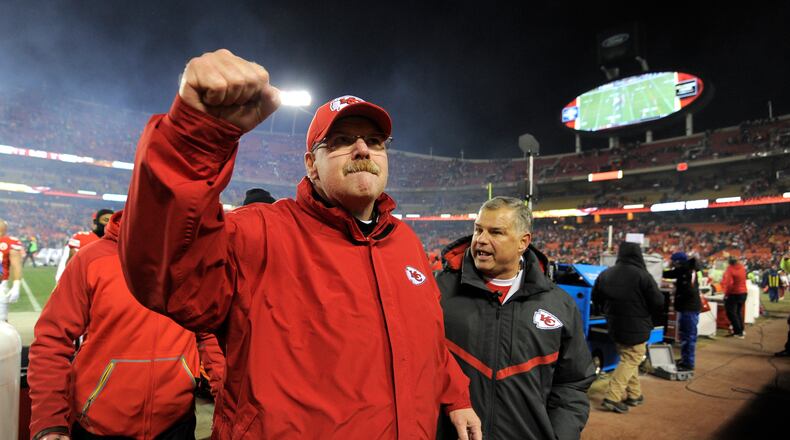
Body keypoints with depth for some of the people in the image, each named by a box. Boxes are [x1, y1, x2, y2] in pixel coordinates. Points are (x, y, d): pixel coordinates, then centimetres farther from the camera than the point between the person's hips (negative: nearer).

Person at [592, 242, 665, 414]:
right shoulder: (642, 275, -17)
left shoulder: (605, 274, 1)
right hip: (636, 328, -6)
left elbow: (596, 298, 10)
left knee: (627, 358, 20)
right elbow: (658, 302, -13)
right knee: (631, 360, 2)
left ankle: (634, 394, 26)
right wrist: (652, 321, 5)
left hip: (614, 326, 6)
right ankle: (612, 397, -4)